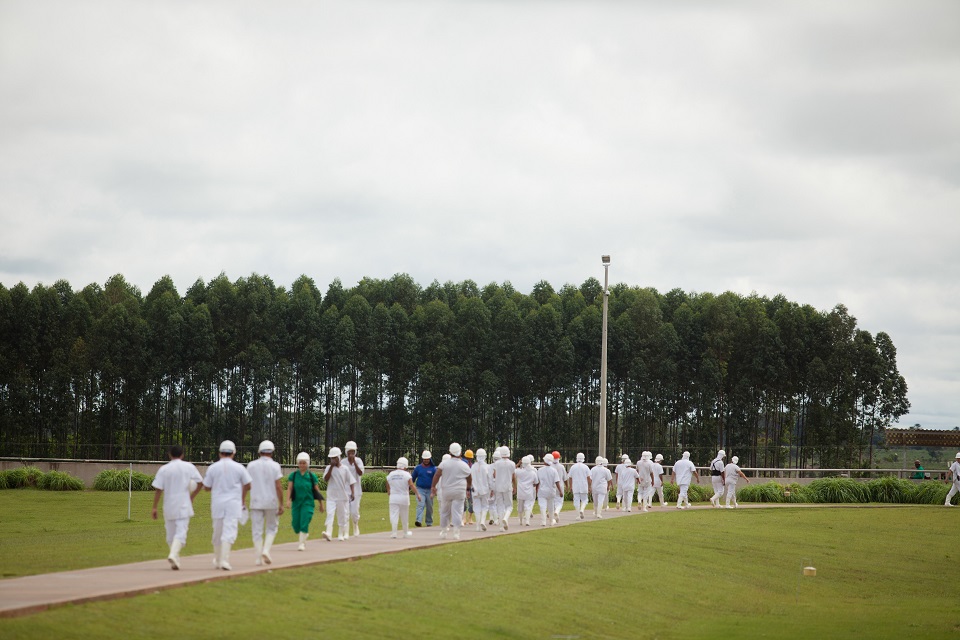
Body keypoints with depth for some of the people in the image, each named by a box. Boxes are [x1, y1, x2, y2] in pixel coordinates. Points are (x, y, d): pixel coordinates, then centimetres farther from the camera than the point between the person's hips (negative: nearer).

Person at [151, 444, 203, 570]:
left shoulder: (163, 469, 0)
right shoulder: (189, 467, 1)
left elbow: (158, 490, -4)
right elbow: (199, 482, 0)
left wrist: (154, 507, 1)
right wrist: (192, 497, 14)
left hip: (169, 506, 2)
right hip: (183, 505, -2)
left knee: (170, 534, 14)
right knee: (181, 532, -6)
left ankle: (175, 561, 19)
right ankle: (173, 554, -29)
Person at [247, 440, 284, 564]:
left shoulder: (251, 465, 2)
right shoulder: (275, 466, -5)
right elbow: (278, 486, -10)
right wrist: (281, 504, -6)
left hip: (255, 502, 1)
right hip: (271, 502, -1)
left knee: (257, 530, 5)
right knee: (271, 528, 13)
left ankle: (258, 557, 1)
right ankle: (266, 550, -7)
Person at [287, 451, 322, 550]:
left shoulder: (312, 476, 0)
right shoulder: (293, 475, 2)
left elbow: (317, 490, 5)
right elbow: (289, 488, -5)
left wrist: (321, 504, 8)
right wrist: (288, 500, -20)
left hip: (307, 503, -2)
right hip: (296, 502, 2)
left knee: (304, 523, -13)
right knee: (295, 524, 5)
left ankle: (302, 544, -6)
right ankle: (305, 535, 34)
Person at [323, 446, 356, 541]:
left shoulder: (344, 468, 1)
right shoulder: (329, 468, 2)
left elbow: (351, 481, 3)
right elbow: (326, 478, -12)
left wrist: (352, 493, -8)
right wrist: (331, 467, -15)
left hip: (342, 496, 0)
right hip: (331, 496, 0)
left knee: (342, 515, 7)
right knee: (330, 514, -14)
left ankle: (341, 534, 20)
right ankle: (328, 533, -26)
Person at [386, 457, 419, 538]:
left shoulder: (390, 475, 5)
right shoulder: (406, 474, -7)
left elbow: (388, 488, 16)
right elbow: (412, 485, -13)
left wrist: (388, 496, 33)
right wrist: (417, 494, -6)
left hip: (393, 497, 1)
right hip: (404, 497, -1)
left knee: (394, 515, -1)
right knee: (404, 516, 13)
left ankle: (394, 532, -13)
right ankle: (406, 532, 26)